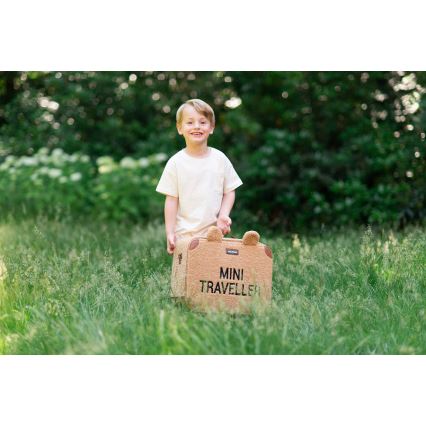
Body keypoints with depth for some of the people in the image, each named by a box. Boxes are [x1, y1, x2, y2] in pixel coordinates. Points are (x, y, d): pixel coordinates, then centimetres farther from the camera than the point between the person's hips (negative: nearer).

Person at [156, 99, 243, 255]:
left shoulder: (220, 159, 3)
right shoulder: (176, 163, -2)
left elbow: (229, 191, 8)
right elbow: (171, 200, -2)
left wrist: (223, 215, -9)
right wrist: (170, 233, -5)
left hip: (214, 232, 1)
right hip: (184, 233, -1)